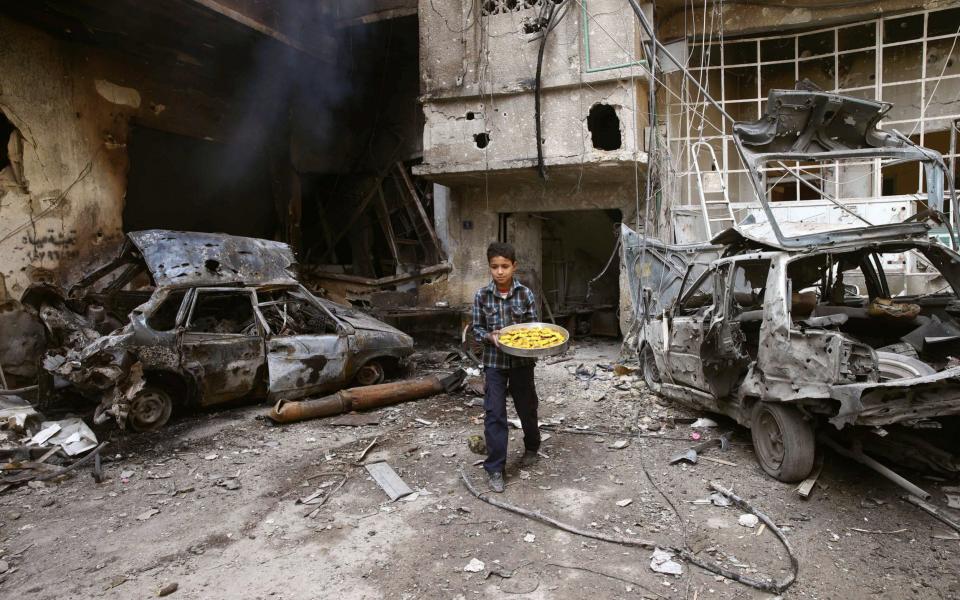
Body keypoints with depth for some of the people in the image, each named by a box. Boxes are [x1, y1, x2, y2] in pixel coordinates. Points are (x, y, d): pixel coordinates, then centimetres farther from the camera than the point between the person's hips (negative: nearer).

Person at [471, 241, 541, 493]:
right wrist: (490, 336, -20)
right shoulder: (482, 296, -5)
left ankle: (531, 448, 42)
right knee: (494, 414, -3)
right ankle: (495, 469, 6)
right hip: (494, 362, 0)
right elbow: (477, 330, 0)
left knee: (527, 408, 16)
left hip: (522, 361, 1)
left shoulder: (525, 294, -6)